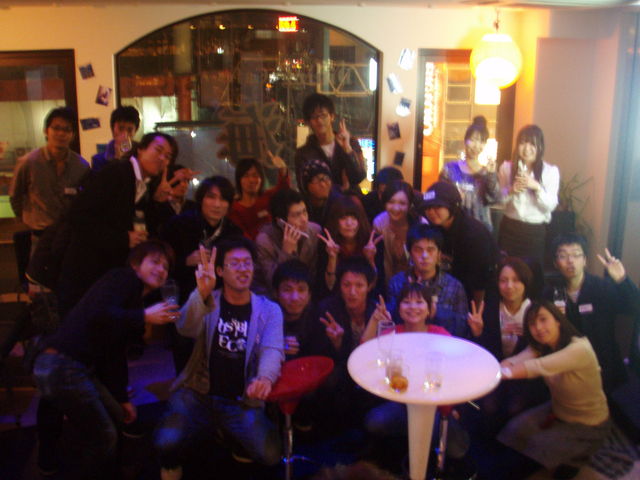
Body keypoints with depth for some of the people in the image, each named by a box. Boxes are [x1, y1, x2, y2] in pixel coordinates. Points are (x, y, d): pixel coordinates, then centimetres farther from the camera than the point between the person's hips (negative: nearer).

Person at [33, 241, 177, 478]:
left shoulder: (134, 299, 20)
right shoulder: (124, 278, -5)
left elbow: (115, 354, 23)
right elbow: (99, 314, -24)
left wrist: (122, 398, 24)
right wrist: (144, 317, -16)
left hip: (80, 369, 10)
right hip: (61, 366, -10)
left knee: (116, 419, 22)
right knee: (104, 436, -1)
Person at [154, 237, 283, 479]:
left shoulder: (269, 309, 1)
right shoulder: (206, 302, 2)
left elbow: (272, 350, -14)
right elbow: (186, 329, -19)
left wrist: (265, 377, -38)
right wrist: (202, 294, -39)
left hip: (243, 401, 1)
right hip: (199, 393, 0)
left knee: (270, 454, -20)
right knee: (166, 442, -27)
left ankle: (234, 437, 15)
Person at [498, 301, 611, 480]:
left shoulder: (579, 348, -32)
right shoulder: (541, 347, -9)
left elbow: (537, 367, -45)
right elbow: (512, 362, -27)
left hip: (588, 426, -5)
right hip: (556, 411, 6)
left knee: (536, 447, -15)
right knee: (514, 430, -14)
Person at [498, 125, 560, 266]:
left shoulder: (551, 171, -4)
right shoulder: (506, 167, 1)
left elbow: (551, 206, -9)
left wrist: (537, 187, -23)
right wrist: (511, 191, -16)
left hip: (536, 231, -1)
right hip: (510, 228, 1)